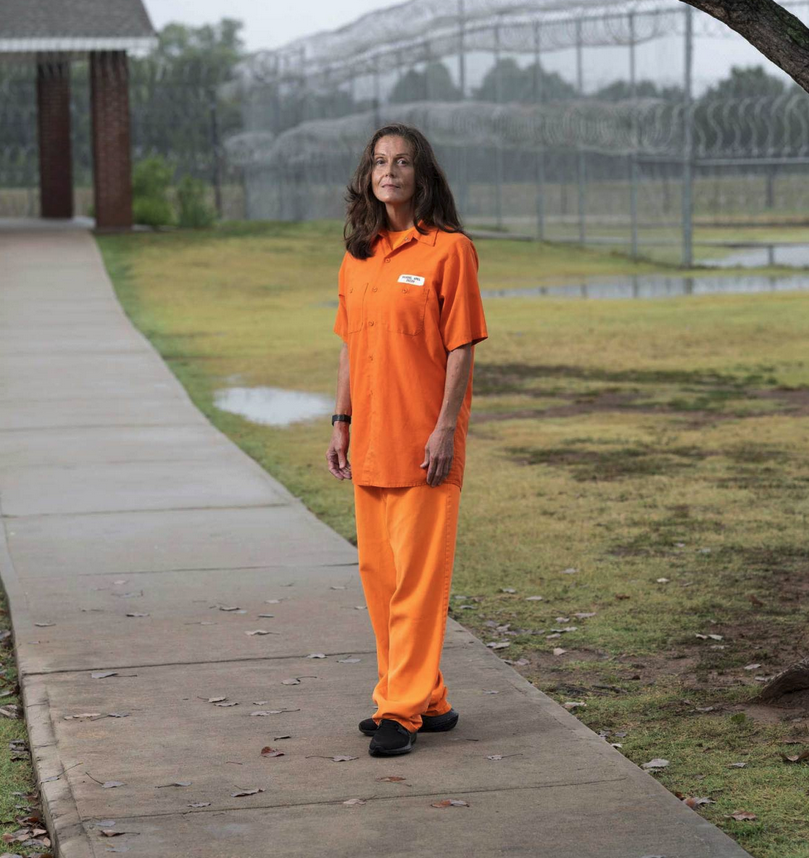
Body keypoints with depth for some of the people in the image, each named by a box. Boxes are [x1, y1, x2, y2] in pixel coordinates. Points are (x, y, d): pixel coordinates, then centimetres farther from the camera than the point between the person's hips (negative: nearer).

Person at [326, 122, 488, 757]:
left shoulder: (449, 250, -7)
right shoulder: (358, 256, 12)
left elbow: (462, 347, -9)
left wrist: (446, 428, -14)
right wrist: (342, 423, 13)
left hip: (424, 441, -7)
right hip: (370, 442, 7)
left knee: (417, 574, -6)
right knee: (378, 571, 11)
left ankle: (404, 709, -2)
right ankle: (425, 700, 22)